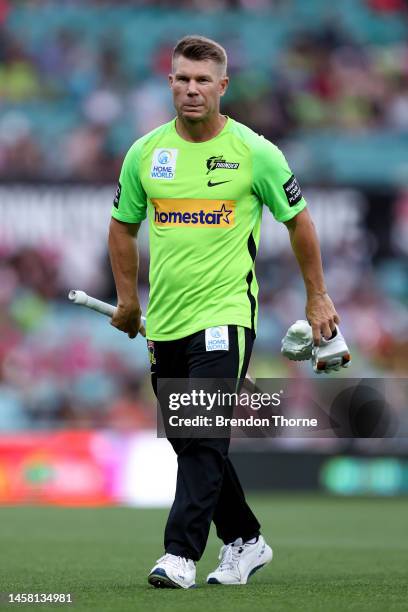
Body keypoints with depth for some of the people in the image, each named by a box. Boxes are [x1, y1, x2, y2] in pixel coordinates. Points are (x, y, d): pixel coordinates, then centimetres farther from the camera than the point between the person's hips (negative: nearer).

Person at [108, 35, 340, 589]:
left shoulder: (256, 153, -5)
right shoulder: (144, 153, 5)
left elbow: (298, 221, 7)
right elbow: (123, 226, 19)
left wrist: (317, 296, 9)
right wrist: (128, 298, 14)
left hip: (225, 315, -5)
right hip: (164, 322, 5)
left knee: (204, 438, -16)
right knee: (190, 443, 12)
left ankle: (181, 554, -19)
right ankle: (244, 540, 28)